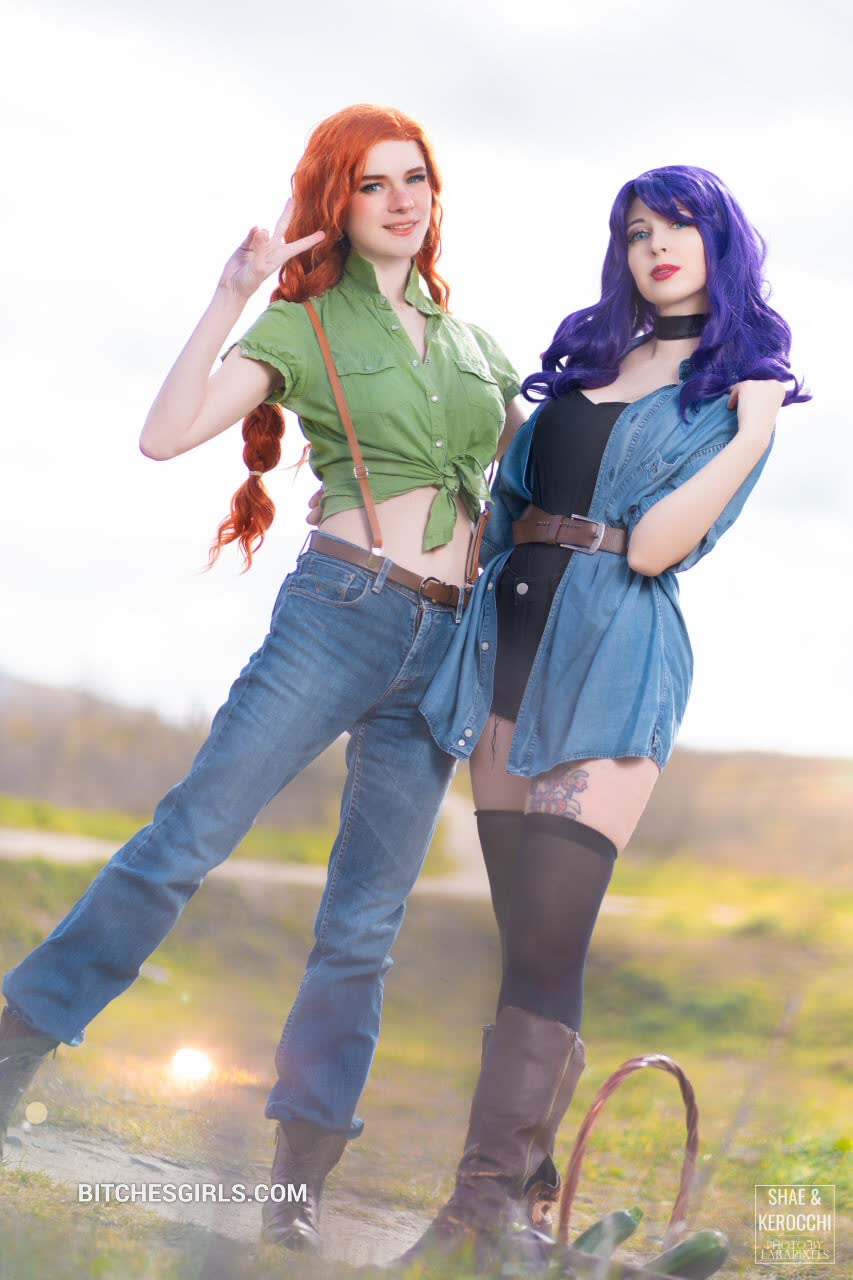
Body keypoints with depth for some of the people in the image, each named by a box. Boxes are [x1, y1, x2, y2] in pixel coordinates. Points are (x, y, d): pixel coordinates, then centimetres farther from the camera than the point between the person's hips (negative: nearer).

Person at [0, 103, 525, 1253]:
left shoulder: (475, 346, 18)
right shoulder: (303, 325, 4)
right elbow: (166, 435, -9)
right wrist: (232, 295, -12)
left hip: (446, 650, 4)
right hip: (339, 609, -4)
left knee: (366, 922, 3)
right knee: (190, 836, -12)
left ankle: (301, 1178, 7)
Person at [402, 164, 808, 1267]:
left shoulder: (740, 387, 4)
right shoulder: (586, 358, 20)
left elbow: (655, 546, -8)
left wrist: (752, 437, -12)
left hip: (613, 657, -5)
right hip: (509, 633, 5)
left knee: (546, 935, -14)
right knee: (523, 929, 4)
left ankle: (486, 1207, -17)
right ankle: (527, 1181, 10)